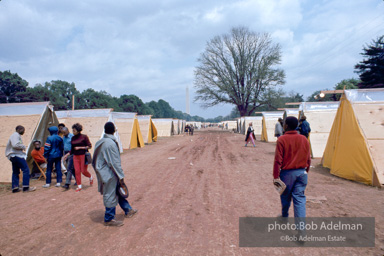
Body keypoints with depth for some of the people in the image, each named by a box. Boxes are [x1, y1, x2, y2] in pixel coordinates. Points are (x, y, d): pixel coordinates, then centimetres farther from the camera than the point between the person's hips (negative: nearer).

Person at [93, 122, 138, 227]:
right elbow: (115, 162, -21)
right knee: (111, 195, 4)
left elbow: (96, 160, 13)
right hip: (110, 174, -9)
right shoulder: (111, 143, -22)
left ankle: (128, 210, 33)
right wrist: (121, 176, -14)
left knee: (118, 191, 19)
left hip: (103, 173, 9)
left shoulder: (100, 142, 6)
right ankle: (108, 219, 18)